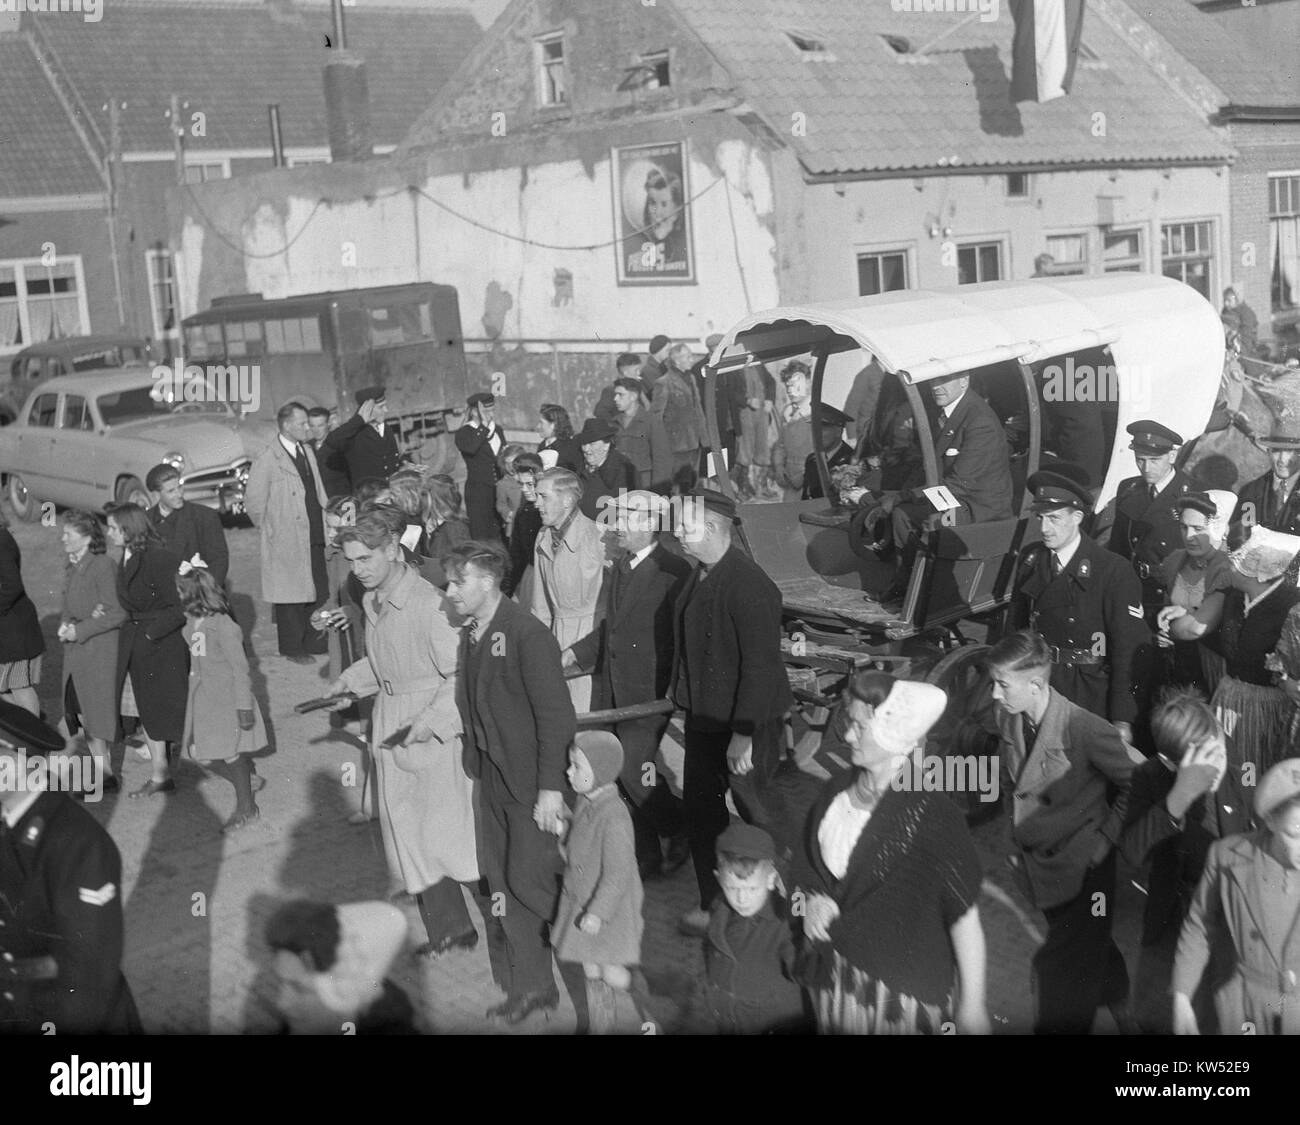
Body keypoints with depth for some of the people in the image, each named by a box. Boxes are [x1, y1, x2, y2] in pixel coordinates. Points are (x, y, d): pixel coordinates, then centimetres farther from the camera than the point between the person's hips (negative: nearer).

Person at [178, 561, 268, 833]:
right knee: (202, 756, 8)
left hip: (227, 699, -7)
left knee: (231, 755, 4)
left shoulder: (222, 624, -21)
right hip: (202, 698, 7)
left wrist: (244, 706, -17)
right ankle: (246, 782, 29)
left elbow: (240, 667, -17)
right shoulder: (191, 621, 1)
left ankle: (246, 809, 22)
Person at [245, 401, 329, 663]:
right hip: (287, 541, -7)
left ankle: (314, 641, 23)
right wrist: (271, 528, -4)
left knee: (320, 591, 10)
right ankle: (292, 648, 11)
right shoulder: (267, 460, -12)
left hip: (314, 536, 7)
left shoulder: (308, 452, 12)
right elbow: (253, 500, -9)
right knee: (291, 594, 0)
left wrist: (327, 519, 12)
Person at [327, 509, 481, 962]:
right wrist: (350, 680, 8)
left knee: (445, 832, -3)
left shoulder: (429, 604, -21)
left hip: (433, 728, -9)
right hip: (391, 728, 9)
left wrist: (432, 720, -27)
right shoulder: (371, 601, 6)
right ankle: (447, 929, 25)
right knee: (409, 837, 13)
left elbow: (461, 673, -21)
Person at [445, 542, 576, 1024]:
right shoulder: (469, 635, 6)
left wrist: (550, 787, -20)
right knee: (502, 884, 13)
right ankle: (527, 987, 27)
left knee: (530, 882, -2)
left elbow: (555, 714, -20)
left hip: (531, 782, -8)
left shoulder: (527, 634, -19)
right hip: (491, 775, 8)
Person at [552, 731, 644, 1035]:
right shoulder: (584, 801, -1)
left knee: (611, 974, -2)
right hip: (581, 902, 8)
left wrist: (598, 912, -26)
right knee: (591, 970, 17)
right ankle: (601, 1026, 34)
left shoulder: (613, 816, -28)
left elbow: (619, 872, -27)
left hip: (609, 907, -8)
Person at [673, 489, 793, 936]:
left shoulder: (748, 585, -24)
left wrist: (743, 734, -24)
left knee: (751, 816, 5)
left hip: (745, 724, -9)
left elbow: (760, 664, -25)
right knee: (699, 808, 17)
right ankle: (711, 904, 32)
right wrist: (686, 704, 16)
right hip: (703, 716, 9)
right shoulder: (701, 576, 4)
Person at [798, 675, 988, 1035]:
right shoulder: (836, 792, -2)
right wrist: (812, 899, -6)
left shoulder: (932, 814, -21)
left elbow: (966, 919, -17)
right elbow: (812, 862, 14)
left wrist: (972, 1006, -14)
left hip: (903, 993, -5)